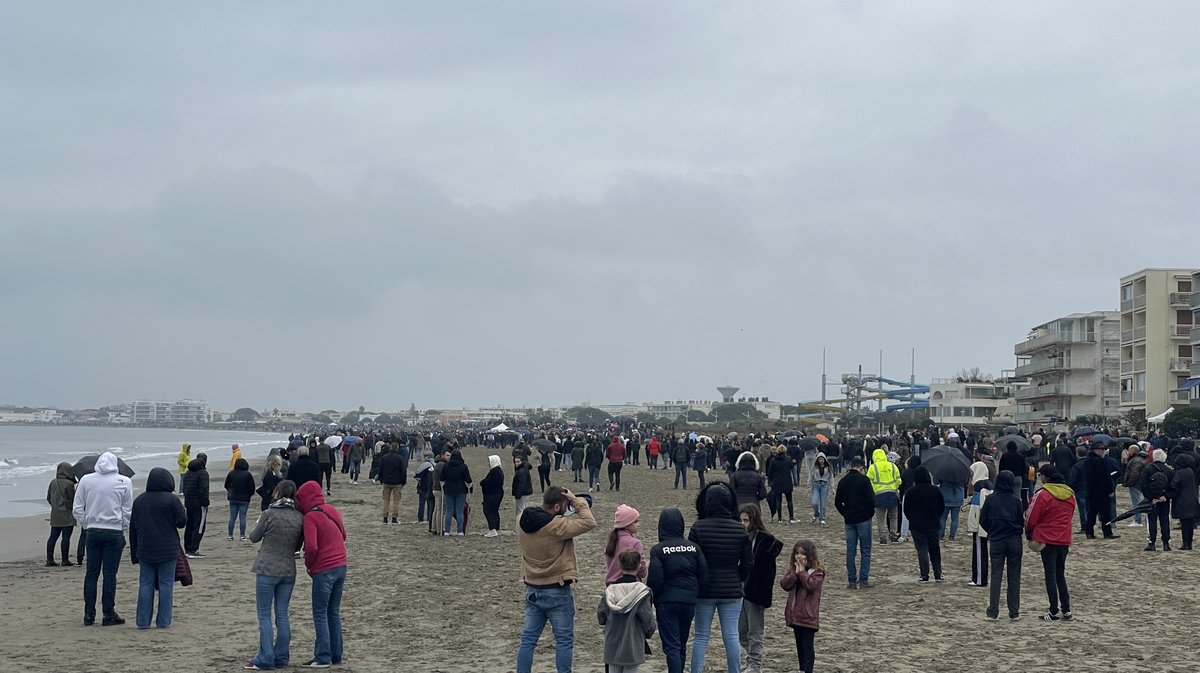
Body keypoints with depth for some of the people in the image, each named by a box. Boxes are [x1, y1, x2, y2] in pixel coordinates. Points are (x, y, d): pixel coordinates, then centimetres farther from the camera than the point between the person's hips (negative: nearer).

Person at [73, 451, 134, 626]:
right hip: (114, 532, -2)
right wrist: (123, 529, 12)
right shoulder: (124, 482, -3)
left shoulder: (86, 480, 1)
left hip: (93, 531, 2)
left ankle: (89, 614, 8)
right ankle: (109, 614, 2)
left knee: (91, 573, 7)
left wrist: (86, 525, 15)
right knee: (110, 573, 1)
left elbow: (77, 509, 4)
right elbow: (128, 511, 0)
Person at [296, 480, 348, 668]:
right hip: (341, 566, 7)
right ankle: (336, 654, 20)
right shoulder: (332, 510, 9)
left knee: (320, 614, 2)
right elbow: (343, 535, 19)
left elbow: (311, 547, -21)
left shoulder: (310, 517, -14)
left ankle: (323, 658, 2)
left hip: (324, 570, -7)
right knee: (334, 612, 16)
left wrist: (308, 564, -5)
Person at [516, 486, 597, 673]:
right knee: (564, 640, 7)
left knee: (528, 639, 12)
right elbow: (589, 523, -21)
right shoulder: (556, 527, -25)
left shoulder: (523, 521, -5)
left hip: (532, 590, 6)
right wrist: (576, 500, -11)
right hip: (557, 592, -6)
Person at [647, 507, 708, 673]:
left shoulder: (658, 550, -10)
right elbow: (704, 577, 1)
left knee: (671, 646, -3)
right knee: (682, 645, 18)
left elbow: (655, 580, -13)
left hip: (666, 603, -4)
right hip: (689, 602, 4)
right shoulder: (694, 547, 2)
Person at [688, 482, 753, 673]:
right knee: (731, 636, 7)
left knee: (701, 636, 8)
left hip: (704, 591, -1)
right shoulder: (740, 530, -4)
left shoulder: (698, 528, -11)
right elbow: (748, 562, 0)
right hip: (732, 591, 1)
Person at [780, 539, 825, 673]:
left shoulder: (817, 571, -8)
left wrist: (802, 571, -18)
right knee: (800, 646, 16)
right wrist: (795, 572, -14)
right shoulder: (793, 569, 9)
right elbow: (784, 585, -4)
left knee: (807, 646, -4)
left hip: (808, 616, -6)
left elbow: (811, 585, -25)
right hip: (795, 614, 7)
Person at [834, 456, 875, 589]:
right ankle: (863, 580, -1)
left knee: (850, 550, 7)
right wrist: (871, 512, 3)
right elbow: (871, 500, -14)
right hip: (863, 518, -4)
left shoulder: (843, 481, 6)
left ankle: (851, 581, 7)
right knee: (865, 550, 2)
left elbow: (837, 502, 8)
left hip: (849, 520, 4)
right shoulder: (863, 479, -10)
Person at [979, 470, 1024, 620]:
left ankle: (993, 612, -2)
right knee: (1014, 577, 7)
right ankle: (1014, 612, 8)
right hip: (1014, 540, -1)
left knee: (995, 575, 4)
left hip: (996, 541, 1)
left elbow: (983, 521, -1)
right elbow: (1021, 521, -1)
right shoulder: (1015, 500, -7)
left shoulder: (991, 499, -5)